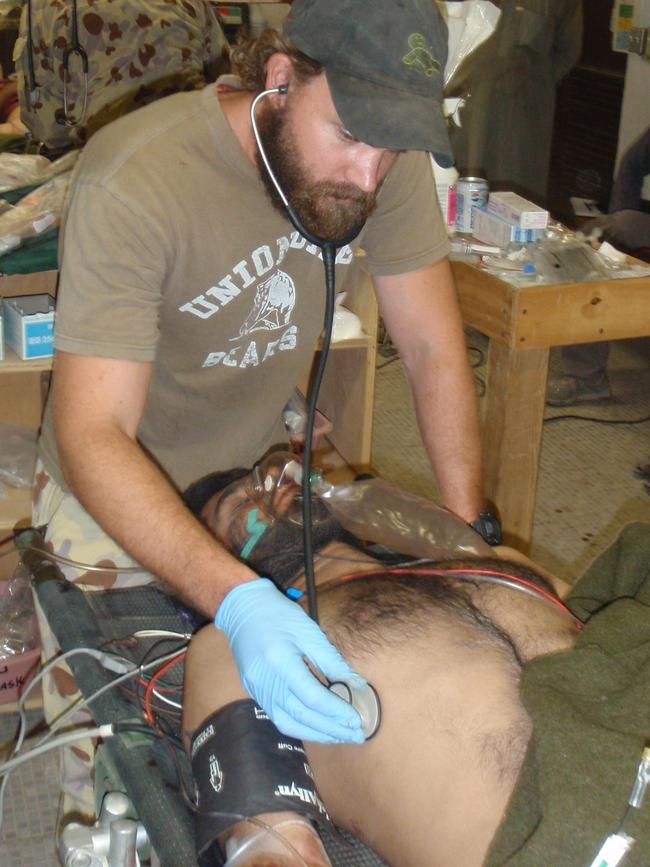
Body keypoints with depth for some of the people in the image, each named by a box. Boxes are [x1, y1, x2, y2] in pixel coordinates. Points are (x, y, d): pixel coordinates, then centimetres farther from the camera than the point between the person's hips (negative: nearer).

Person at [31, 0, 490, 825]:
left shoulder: (388, 164, -19)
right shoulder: (134, 184, -34)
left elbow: (433, 350, -10)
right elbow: (93, 434, -38)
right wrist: (235, 600, -51)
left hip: (260, 465, 4)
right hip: (117, 488, -4)